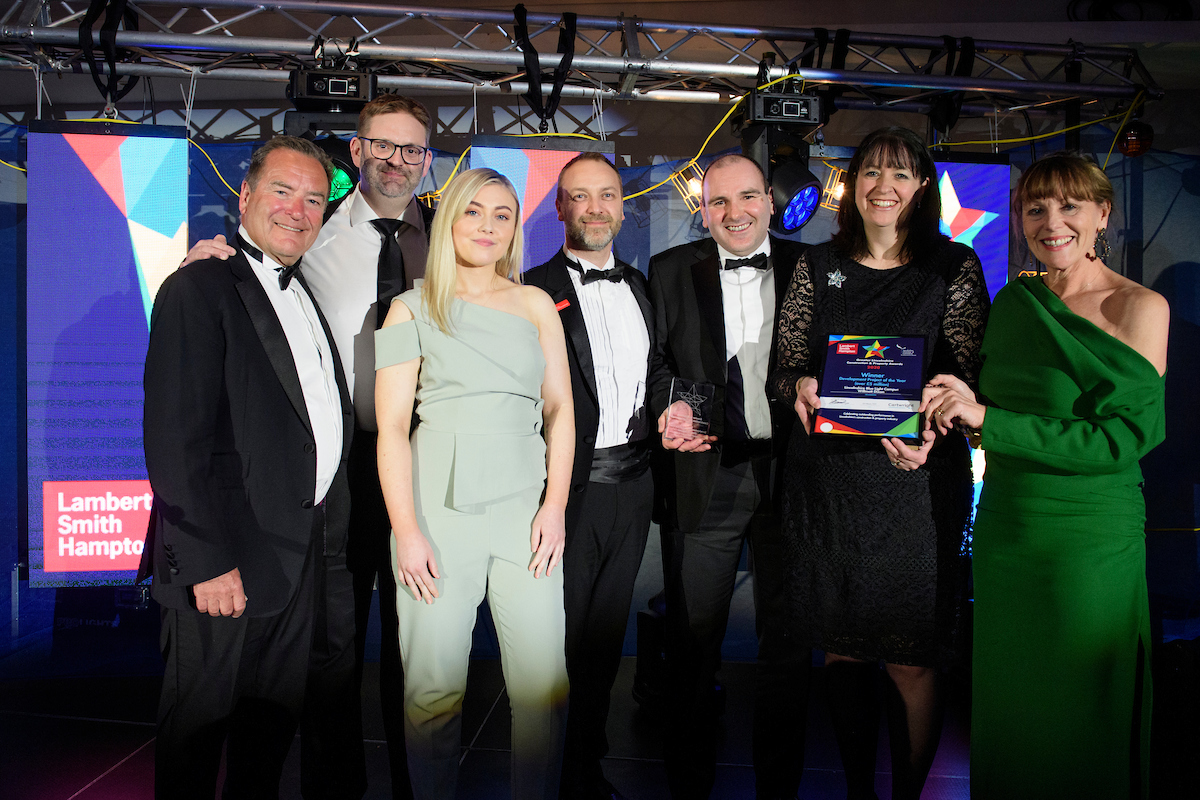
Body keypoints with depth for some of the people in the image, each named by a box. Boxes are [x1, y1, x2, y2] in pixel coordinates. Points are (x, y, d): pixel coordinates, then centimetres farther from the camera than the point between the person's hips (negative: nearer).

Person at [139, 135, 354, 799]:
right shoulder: (199, 289, -12)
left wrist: (327, 536, 10)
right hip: (228, 561, -7)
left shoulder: (305, 296, 14)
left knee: (275, 719, 20)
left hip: (304, 553, 8)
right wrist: (206, 561, -21)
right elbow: (175, 440, -18)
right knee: (199, 717, 10)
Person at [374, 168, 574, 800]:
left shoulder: (534, 304, 15)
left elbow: (560, 409, 11)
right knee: (434, 688, 0)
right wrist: (406, 530, -8)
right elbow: (392, 427, 1)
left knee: (544, 682, -1)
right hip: (439, 502, -2)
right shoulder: (412, 308, 8)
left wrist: (555, 505, -1)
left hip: (524, 500, 2)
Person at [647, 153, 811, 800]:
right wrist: (667, 411, -13)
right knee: (693, 637, 8)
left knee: (788, 636, 11)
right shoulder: (671, 270, 7)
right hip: (704, 477, 0)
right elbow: (653, 358, 6)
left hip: (790, 472, 1)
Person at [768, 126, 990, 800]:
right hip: (826, 482, 2)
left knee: (910, 662, 2)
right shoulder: (818, 266, 9)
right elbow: (784, 366, 10)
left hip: (915, 483, -2)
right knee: (841, 649, 11)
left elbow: (968, 376, -1)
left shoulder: (955, 267, 2)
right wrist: (801, 385, -13)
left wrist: (927, 433, -20)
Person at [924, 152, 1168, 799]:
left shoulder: (1139, 307, -9)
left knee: (1080, 710, 10)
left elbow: (1122, 438, -18)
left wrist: (987, 419, -19)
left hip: (1092, 543, -5)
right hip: (1004, 531, 5)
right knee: (1007, 698, 17)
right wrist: (938, 422, -9)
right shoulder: (1013, 301, 6)